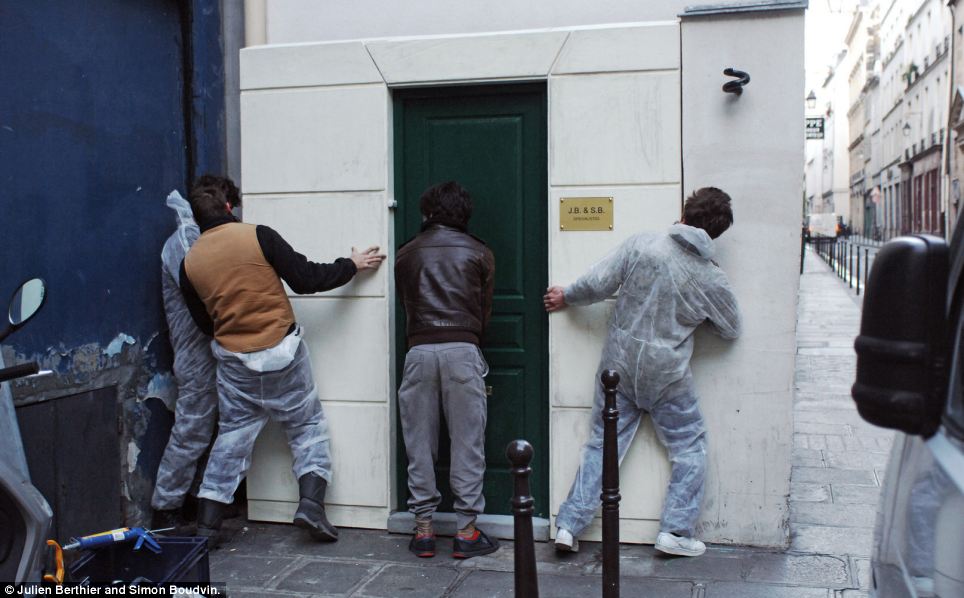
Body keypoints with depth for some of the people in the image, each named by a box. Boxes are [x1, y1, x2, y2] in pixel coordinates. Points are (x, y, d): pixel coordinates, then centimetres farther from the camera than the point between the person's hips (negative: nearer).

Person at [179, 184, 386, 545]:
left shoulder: (190, 264, 1)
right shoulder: (258, 236, -9)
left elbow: (204, 322, 9)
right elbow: (305, 279, -10)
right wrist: (351, 266, 4)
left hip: (233, 360, 3)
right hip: (281, 353, -3)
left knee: (231, 437, 13)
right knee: (308, 426, 12)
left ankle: (206, 526, 14)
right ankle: (310, 504, 0)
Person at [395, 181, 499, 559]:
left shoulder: (407, 254, 13)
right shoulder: (479, 254, 9)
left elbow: (405, 304, 15)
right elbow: (484, 311, 12)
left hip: (419, 351, 2)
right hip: (462, 350, -1)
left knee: (419, 443, 8)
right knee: (467, 442, 4)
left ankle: (423, 528, 13)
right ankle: (466, 531, 7)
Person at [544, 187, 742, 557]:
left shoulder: (641, 244, -8)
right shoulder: (712, 280, -7)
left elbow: (596, 285, -8)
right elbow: (731, 329, 8)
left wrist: (565, 297, 11)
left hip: (618, 366, 2)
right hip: (666, 377, -2)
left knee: (601, 445, 11)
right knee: (689, 450, 16)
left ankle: (568, 526, 11)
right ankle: (675, 531, 12)